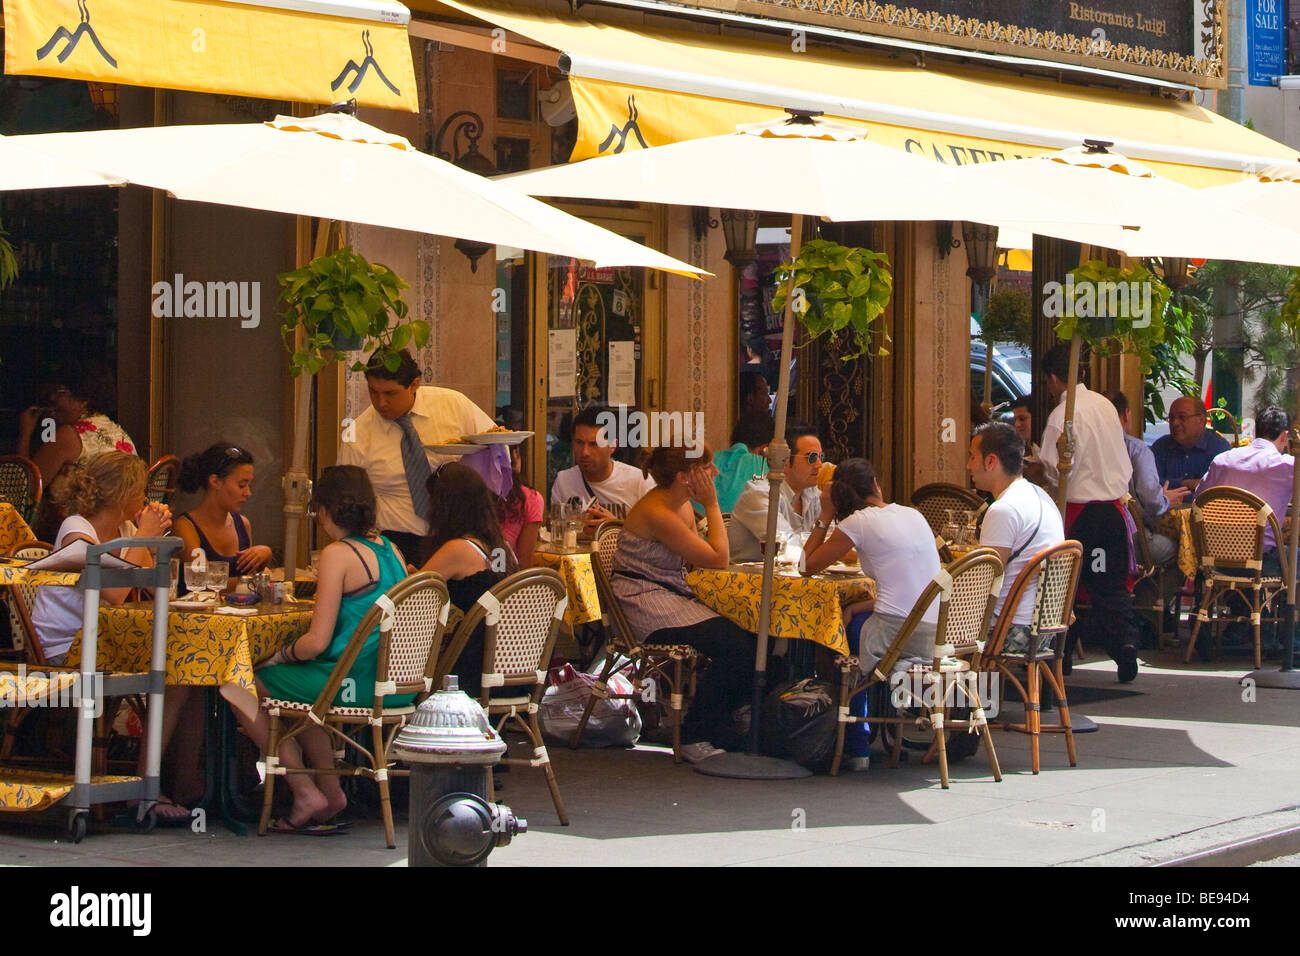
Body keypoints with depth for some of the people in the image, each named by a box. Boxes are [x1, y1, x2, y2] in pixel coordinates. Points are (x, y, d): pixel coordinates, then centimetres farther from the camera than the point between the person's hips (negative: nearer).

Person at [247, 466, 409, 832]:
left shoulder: (338, 554, -14)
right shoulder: (388, 548, 9)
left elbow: (317, 642, -16)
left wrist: (280, 656, 3)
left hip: (355, 684, -9)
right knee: (297, 683, 34)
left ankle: (306, 795, 8)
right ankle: (330, 789, 30)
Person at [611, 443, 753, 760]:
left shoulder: (683, 507, 12)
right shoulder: (657, 514, -19)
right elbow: (718, 558, -17)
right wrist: (712, 505, -9)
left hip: (675, 598, 10)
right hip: (647, 605, -10)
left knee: (750, 637, -10)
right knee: (736, 647, -24)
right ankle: (694, 738, -11)